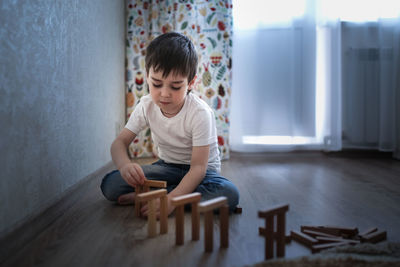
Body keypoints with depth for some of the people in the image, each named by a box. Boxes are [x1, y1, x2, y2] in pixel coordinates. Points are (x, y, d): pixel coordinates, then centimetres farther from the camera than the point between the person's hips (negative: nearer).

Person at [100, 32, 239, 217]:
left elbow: (198, 167, -28)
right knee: (110, 185, -18)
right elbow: (120, 142, -9)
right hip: (167, 167, 2)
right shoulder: (147, 106, -11)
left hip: (201, 171, -1)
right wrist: (125, 165, -34)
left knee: (229, 194, -37)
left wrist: (171, 200, -43)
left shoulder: (200, 113, -26)